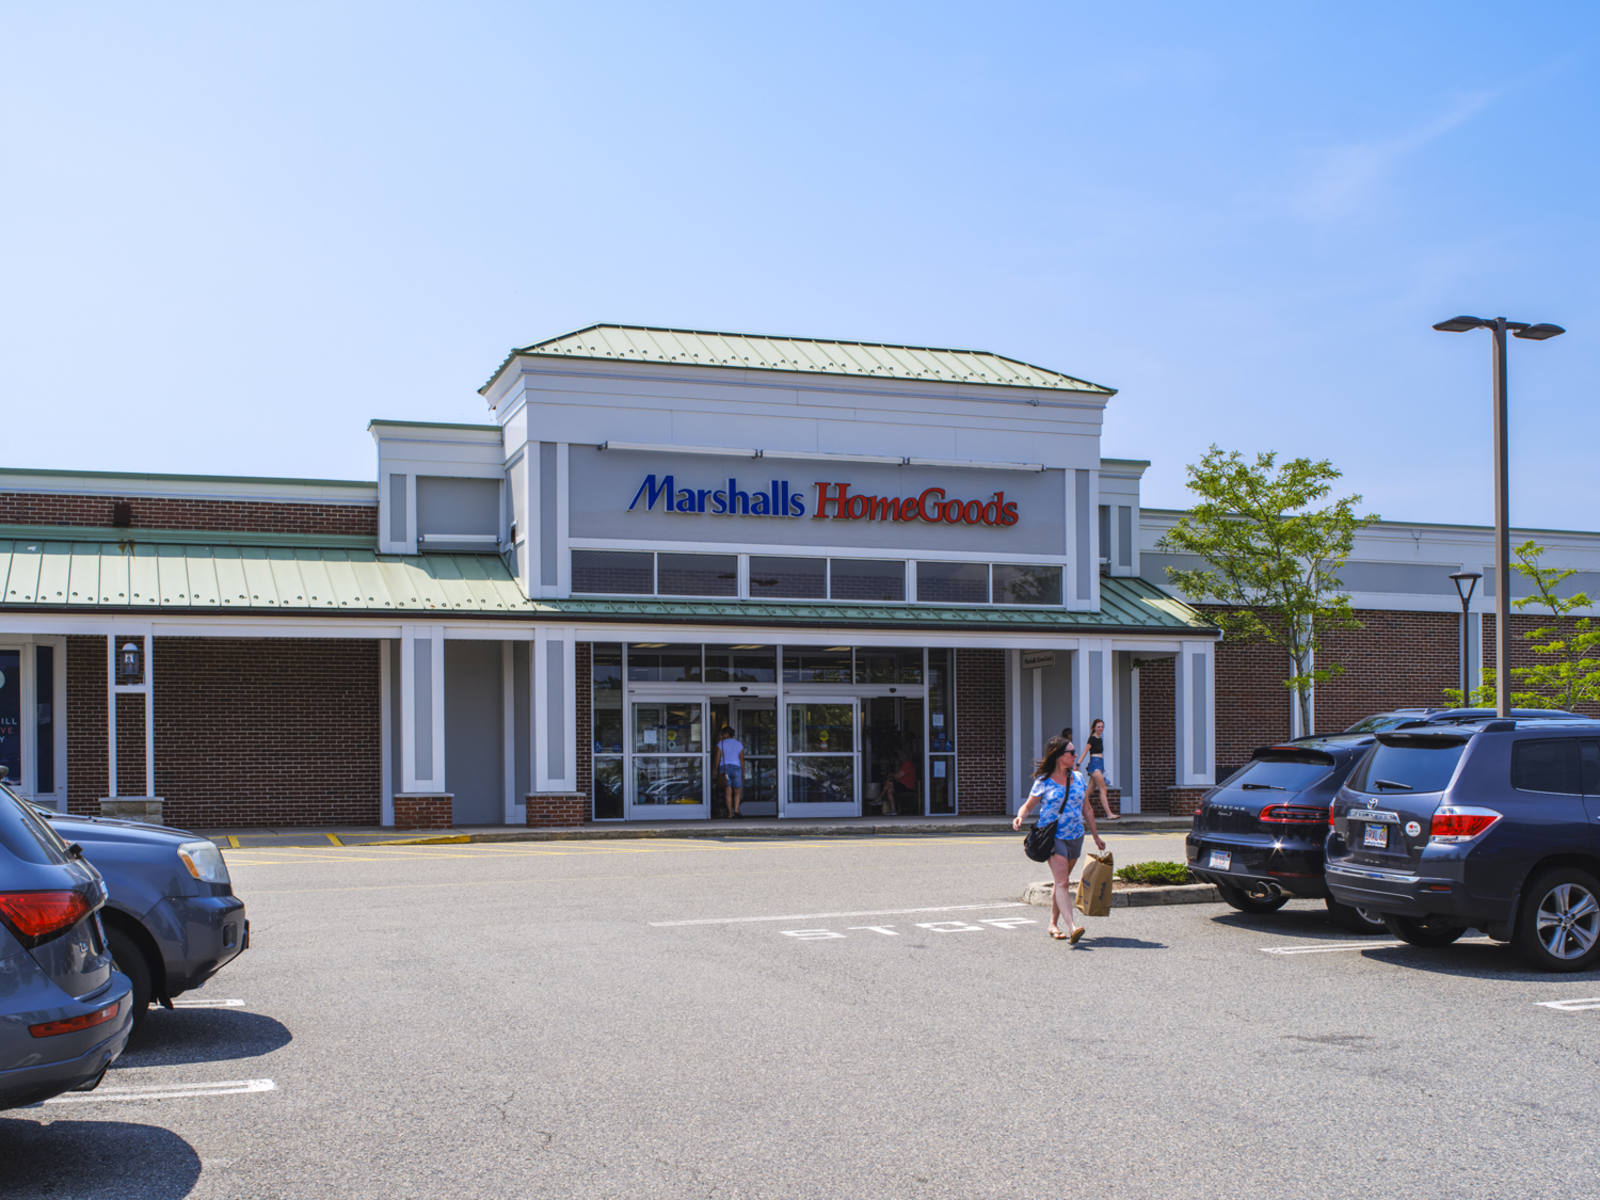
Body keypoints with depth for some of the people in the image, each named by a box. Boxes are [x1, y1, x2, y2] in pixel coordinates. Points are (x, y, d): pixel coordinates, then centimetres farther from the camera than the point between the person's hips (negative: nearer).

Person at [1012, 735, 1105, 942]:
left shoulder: (1078, 778, 10)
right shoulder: (1043, 782, -5)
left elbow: (1087, 809, 18)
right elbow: (1028, 806, 3)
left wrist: (1096, 836, 22)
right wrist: (1020, 817, -20)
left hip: (1075, 837, 5)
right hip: (1052, 837, -5)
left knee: (1062, 881, 13)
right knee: (1062, 882, -16)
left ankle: (1053, 924, 24)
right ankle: (1074, 926, -28)